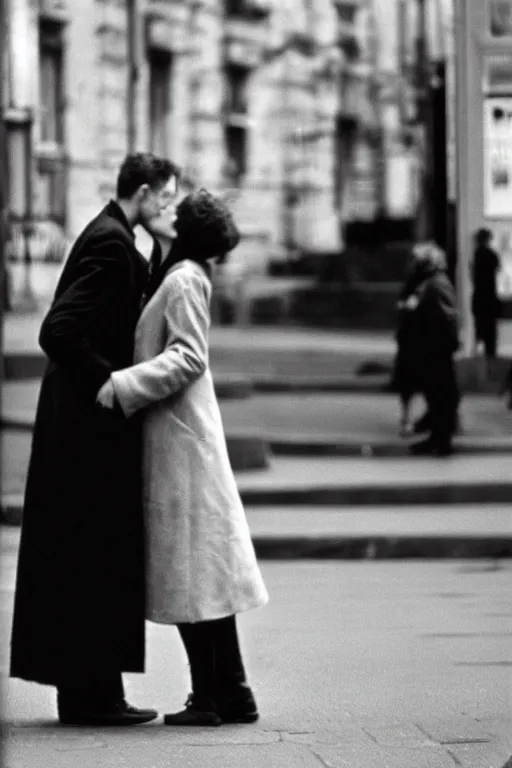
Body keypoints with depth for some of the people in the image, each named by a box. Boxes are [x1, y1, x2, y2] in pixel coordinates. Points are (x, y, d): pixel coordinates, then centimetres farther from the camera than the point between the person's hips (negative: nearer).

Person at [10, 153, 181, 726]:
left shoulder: (111, 237, 15)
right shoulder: (111, 243, -16)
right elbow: (59, 331, -23)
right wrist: (106, 383, -17)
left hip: (84, 425, 10)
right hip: (93, 424, -10)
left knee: (84, 561, 12)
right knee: (97, 558, -5)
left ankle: (86, 689, 18)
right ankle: (92, 692, -1)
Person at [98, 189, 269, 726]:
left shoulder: (184, 280, -12)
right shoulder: (178, 275, 15)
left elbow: (188, 357, -20)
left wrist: (120, 385, -21)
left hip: (181, 441, -9)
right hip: (177, 438, 9)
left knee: (191, 569, -6)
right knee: (204, 569, 10)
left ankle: (211, 697, -4)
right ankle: (230, 693, 13)